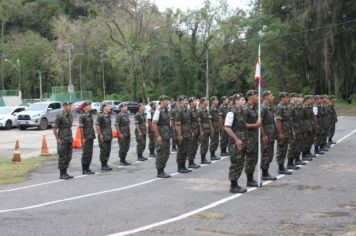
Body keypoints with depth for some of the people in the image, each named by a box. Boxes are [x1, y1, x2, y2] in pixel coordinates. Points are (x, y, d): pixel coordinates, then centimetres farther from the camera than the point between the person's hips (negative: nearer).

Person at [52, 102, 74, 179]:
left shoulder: (70, 115, 10)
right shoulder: (60, 116, -13)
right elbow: (54, 128, -13)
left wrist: (71, 137, 15)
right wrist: (57, 139, -14)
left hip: (69, 140, 8)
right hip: (62, 140, -8)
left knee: (68, 157, 9)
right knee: (62, 157, -2)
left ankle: (65, 173, 17)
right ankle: (62, 174, 5)